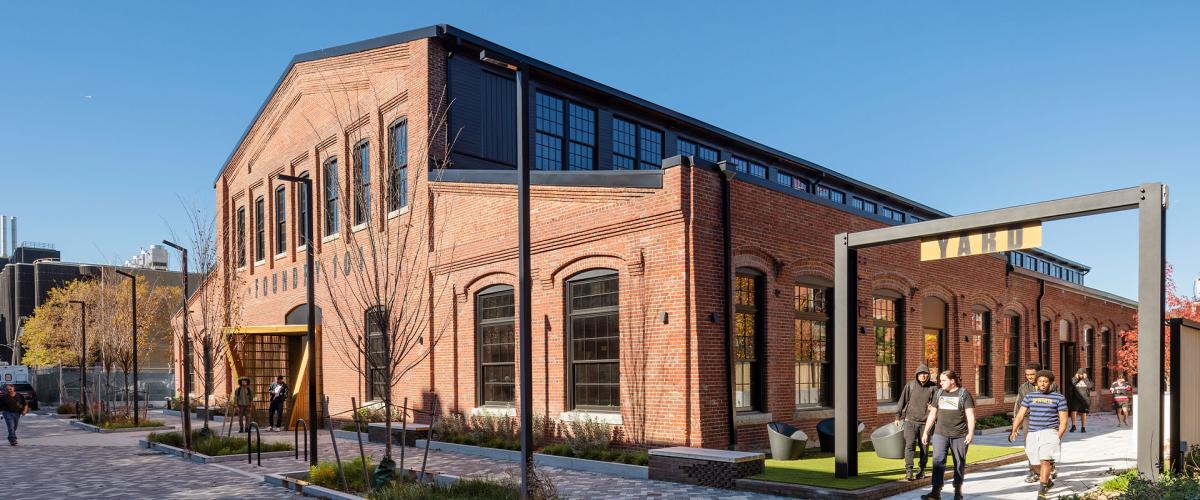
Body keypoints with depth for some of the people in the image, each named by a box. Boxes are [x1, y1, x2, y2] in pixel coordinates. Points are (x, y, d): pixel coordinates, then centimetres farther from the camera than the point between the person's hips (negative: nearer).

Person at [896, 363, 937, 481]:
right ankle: (908, 471, -11)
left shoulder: (933, 387, 0)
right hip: (910, 420, -1)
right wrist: (898, 416, 7)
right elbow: (902, 401, 6)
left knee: (924, 447, 9)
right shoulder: (910, 386, 0)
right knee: (909, 445, -10)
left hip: (925, 422, 1)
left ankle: (921, 470, 25)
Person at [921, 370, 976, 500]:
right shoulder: (938, 393, 10)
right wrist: (926, 432, 10)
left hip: (959, 435, -3)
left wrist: (970, 433, -19)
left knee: (959, 463, 8)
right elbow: (932, 414, 13)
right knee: (938, 461, -9)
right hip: (940, 434, 3)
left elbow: (970, 415, -7)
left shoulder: (964, 394, -2)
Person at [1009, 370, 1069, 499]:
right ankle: (1048, 482, 39)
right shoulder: (1029, 397, 9)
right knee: (1035, 466, 11)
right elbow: (1020, 415, 6)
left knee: (1044, 460, -20)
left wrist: (1058, 437, -11)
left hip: (1049, 432, -3)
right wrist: (1014, 431, -6)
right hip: (1032, 434, 3)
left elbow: (1063, 421, 1)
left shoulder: (1059, 398, 3)